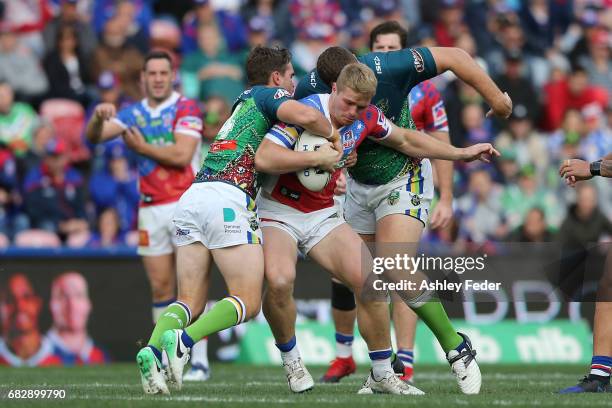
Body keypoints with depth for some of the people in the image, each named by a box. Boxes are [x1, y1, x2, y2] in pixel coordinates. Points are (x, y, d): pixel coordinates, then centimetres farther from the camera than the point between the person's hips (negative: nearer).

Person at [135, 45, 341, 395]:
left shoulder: (243, 105, 34)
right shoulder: (268, 95, 10)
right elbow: (306, 116, -11)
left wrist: (321, 158, 20)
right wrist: (334, 134, 8)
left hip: (193, 195, 7)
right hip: (229, 199, -7)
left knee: (190, 302, 5)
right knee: (248, 302, -3)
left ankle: (152, 350, -22)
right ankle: (184, 340, -26)